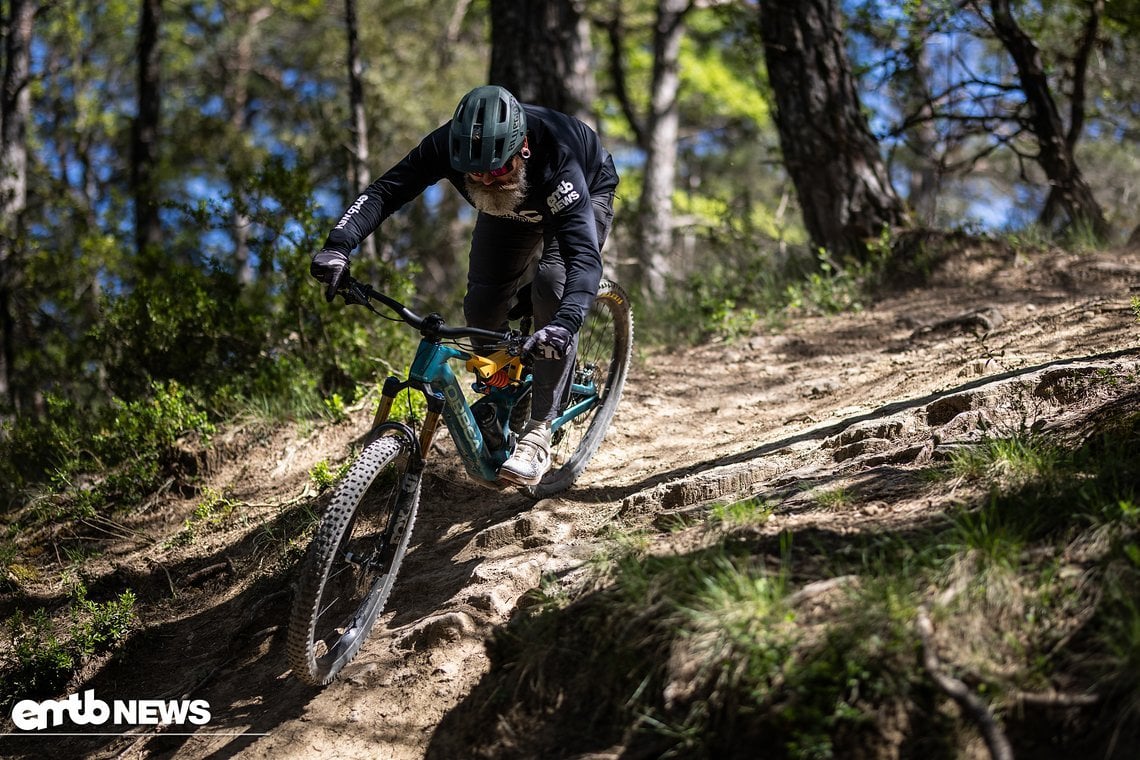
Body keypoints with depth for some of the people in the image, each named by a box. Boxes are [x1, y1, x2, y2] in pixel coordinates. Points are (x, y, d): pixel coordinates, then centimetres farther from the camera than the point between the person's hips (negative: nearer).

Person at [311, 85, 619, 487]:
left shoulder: (555, 159, -45)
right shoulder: (449, 145, -34)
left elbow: (584, 257, -51)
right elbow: (385, 190, -33)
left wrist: (565, 322, -68)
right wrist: (338, 246, -49)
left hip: (585, 195, -4)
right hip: (512, 209, 4)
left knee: (553, 287, -28)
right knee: (482, 308, -8)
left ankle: (538, 436, -25)